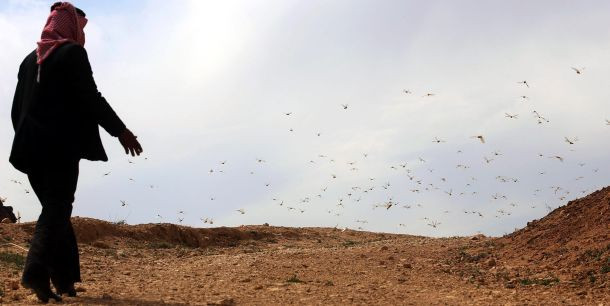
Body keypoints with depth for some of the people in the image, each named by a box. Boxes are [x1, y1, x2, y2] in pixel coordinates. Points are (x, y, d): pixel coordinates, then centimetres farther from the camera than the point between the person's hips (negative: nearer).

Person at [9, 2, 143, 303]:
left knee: (54, 210, 12)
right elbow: (90, 98, -12)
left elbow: (16, 108, 18)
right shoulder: (73, 53, -4)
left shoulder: (30, 60, 17)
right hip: (62, 147, -7)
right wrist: (120, 130, -6)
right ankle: (36, 273, -22)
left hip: (32, 148, 7)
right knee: (57, 211, -6)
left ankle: (64, 279, 10)